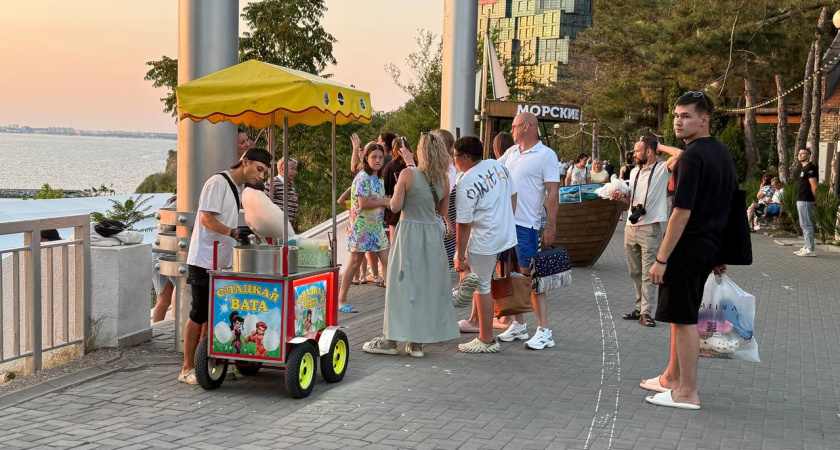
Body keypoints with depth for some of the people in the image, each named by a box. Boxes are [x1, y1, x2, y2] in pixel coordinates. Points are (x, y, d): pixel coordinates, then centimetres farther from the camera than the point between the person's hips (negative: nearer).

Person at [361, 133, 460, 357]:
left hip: (409, 233, -4)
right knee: (429, 286, 10)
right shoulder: (444, 179, 1)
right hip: (433, 233, 4)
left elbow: (395, 206, -11)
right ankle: (417, 343, 14)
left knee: (402, 286, 3)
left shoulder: (408, 174, -13)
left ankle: (390, 340, 8)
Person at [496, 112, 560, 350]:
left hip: (526, 225, -7)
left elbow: (553, 193, -10)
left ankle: (544, 331, 0)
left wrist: (551, 226, -15)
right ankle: (518, 325, 23)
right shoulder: (511, 152, 14)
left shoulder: (546, 155, -7)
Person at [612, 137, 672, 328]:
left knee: (648, 273, -6)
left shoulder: (662, 169, -4)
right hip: (631, 227, 7)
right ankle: (640, 308, 22)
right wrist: (620, 197, 5)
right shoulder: (634, 172, 18)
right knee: (635, 272, 12)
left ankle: (646, 312, -4)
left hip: (651, 228, -7)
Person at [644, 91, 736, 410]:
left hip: (688, 245, -9)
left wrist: (661, 259, -19)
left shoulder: (691, 157, -18)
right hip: (710, 244, 9)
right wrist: (722, 254, 21)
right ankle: (672, 377, 30)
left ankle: (687, 393, 3)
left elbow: (682, 213, -22)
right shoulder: (724, 154, 11)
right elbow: (730, 207, 16)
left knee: (683, 318, -2)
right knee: (682, 314, 19)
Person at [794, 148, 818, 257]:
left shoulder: (810, 168, -14)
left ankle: (810, 249, -8)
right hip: (801, 200, 11)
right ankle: (806, 247, 21)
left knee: (806, 225, -9)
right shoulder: (804, 168, 18)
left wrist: (815, 199, -10)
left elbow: (814, 186, -18)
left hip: (805, 200, -11)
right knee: (804, 225, 15)